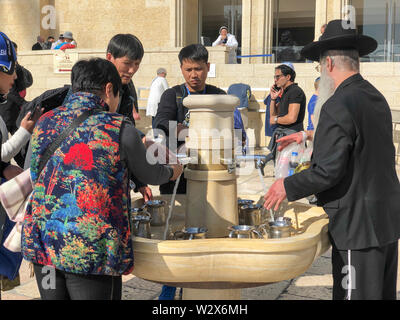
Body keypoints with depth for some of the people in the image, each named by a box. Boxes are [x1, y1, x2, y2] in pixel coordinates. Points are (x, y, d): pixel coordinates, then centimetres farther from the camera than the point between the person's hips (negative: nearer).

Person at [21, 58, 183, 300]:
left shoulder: (45, 123, 5)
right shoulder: (120, 129, -9)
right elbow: (150, 175, 5)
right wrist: (172, 171, 29)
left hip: (42, 244, 6)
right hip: (92, 250, -5)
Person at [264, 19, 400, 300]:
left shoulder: (337, 106, -19)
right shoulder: (377, 98, 10)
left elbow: (328, 171, -21)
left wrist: (288, 186, -7)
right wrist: (312, 138, 25)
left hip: (359, 226, -9)